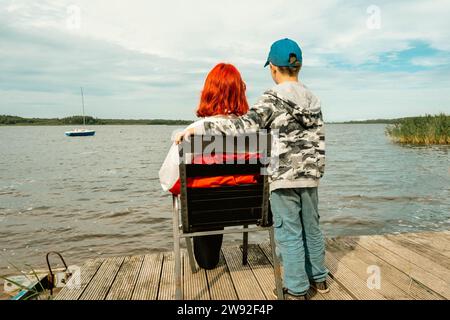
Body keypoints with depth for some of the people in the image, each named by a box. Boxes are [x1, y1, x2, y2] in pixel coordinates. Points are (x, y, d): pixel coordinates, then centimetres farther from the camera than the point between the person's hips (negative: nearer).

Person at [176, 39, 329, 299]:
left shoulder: (273, 98, -11)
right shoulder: (313, 99, 9)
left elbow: (244, 125, -22)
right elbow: (320, 142, 9)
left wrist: (197, 129, -21)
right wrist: (316, 171, 19)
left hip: (284, 177, -7)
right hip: (310, 176, 7)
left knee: (289, 234, 4)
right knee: (312, 228, 19)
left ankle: (297, 290, 17)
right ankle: (319, 278, 35)